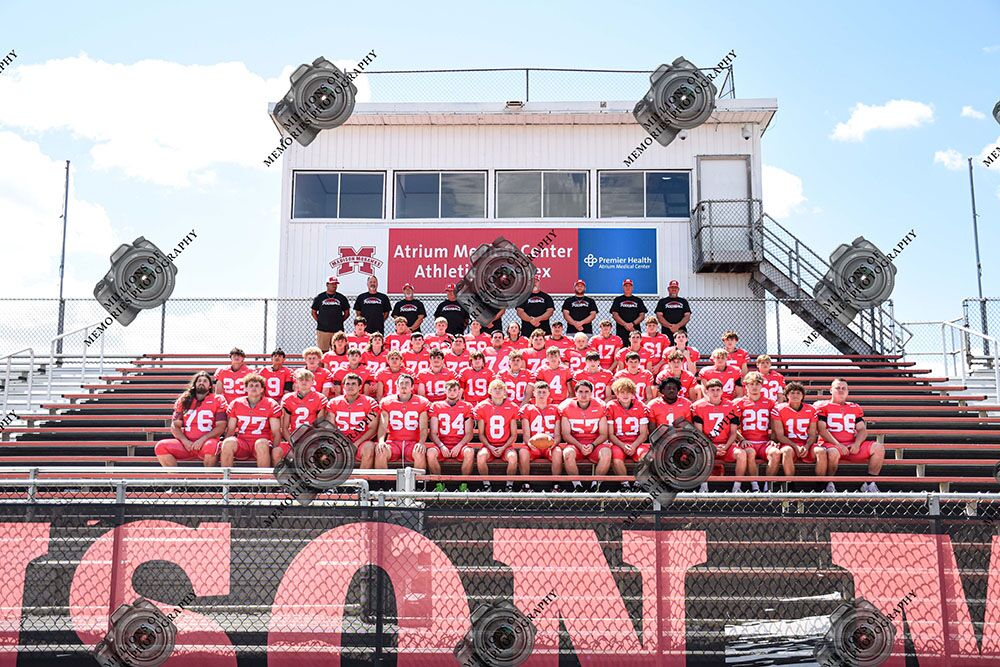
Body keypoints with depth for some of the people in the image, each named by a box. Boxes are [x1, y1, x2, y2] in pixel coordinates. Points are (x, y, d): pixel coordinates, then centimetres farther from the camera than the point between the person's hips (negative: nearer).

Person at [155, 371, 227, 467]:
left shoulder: (218, 400, 6)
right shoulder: (183, 401, 15)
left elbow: (221, 426, -1)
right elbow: (175, 426, 11)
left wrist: (202, 440, -14)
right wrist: (185, 441, -8)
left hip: (205, 443, -3)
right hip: (186, 444, 3)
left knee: (211, 446, -38)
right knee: (160, 447, -20)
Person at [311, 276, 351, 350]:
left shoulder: (342, 298, 8)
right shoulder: (319, 297, 7)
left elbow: (347, 312, 14)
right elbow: (314, 312, 12)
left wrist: (340, 321, 4)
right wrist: (319, 322, 2)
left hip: (338, 330, 1)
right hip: (322, 330, -1)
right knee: (322, 352, -2)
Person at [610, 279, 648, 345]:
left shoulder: (638, 300, 17)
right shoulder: (618, 300, 12)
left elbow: (642, 315, 9)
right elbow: (614, 314, 2)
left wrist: (633, 323, -9)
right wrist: (625, 324, -12)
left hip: (636, 330, 1)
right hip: (621, 332, -1)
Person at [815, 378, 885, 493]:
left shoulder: (855, 408, 23)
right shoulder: (823, 406, 9)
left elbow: (862, 430, 15)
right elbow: (822, 430, -3)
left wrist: (857, 444, -7)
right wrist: (837, 445, -16)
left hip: (852, 446, 5)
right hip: (831, 444, -5)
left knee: (878, 448, -16)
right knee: (833, 452, -40)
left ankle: (869, 484, -9)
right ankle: (829, 483, -16)